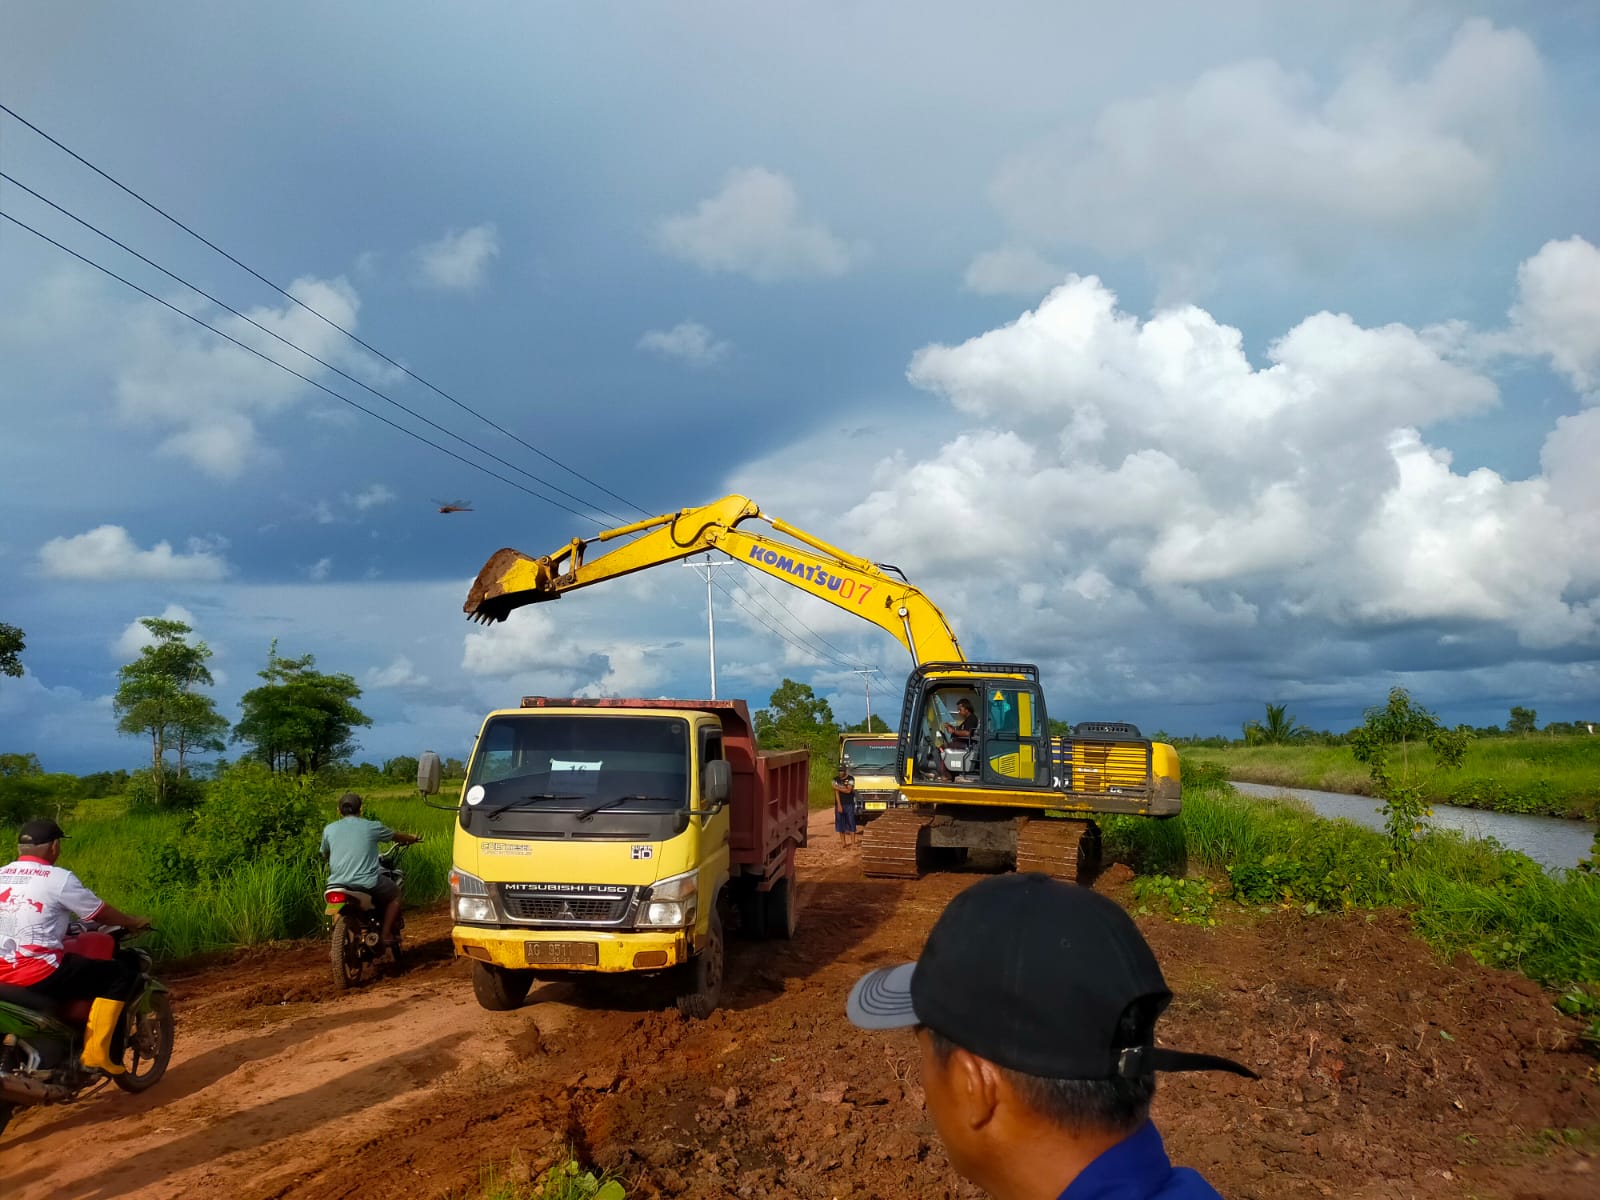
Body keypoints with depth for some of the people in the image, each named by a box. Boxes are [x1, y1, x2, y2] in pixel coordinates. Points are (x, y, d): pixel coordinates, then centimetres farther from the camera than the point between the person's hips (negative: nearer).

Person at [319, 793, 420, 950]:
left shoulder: (329, 830, 9)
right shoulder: (372, 826, 4)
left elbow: (325, 855, 25)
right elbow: (396, 836, 21)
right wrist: (412, 838, 44)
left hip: (337, 884, 3)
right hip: (367, 882, -3)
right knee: (395, 894, 23)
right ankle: (386, 935, 11)